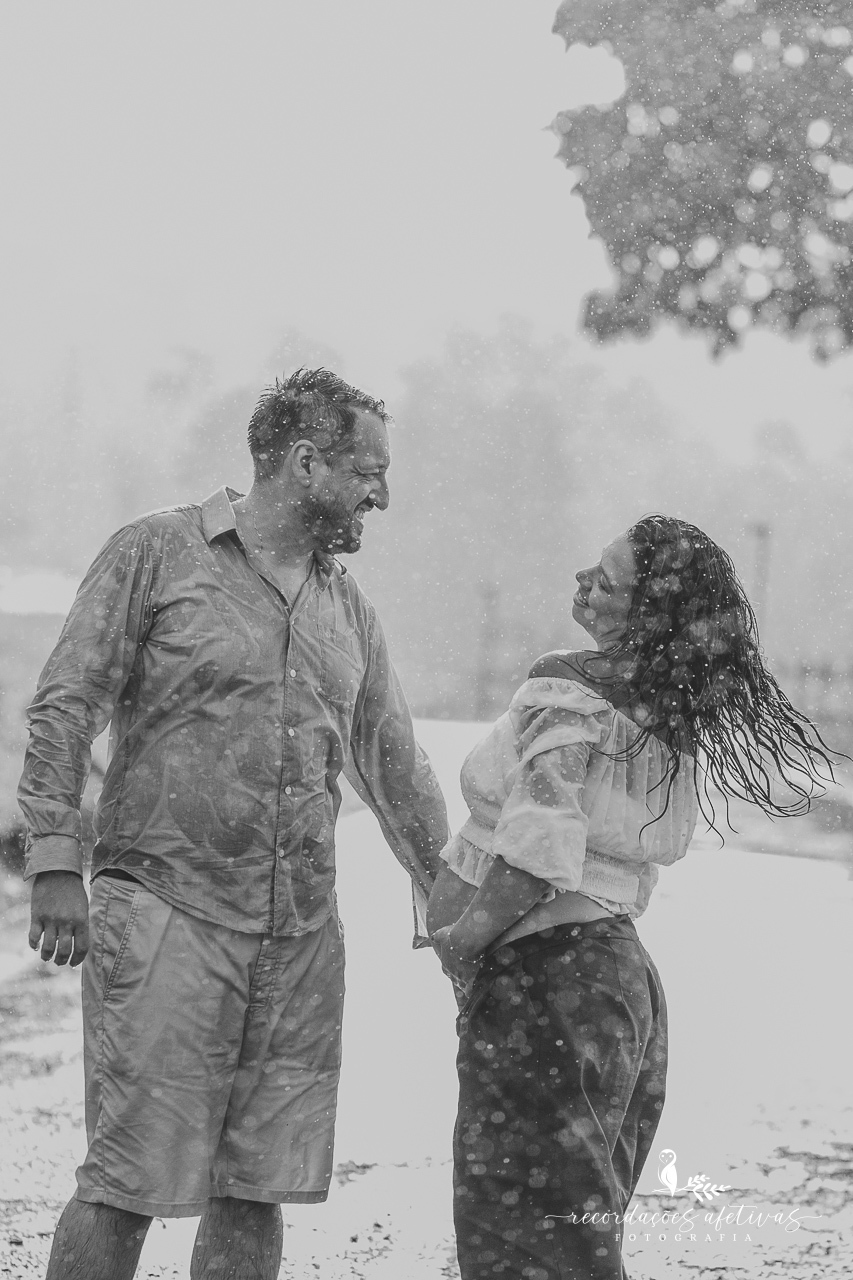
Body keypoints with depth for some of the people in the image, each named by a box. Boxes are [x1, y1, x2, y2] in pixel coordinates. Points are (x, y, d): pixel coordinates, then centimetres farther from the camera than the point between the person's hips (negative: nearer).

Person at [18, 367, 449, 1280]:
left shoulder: (348, 611, 17)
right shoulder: (158, 554, 0)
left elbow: (394, 769, 25)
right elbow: (63, 708, -4)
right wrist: (55, 864, -12)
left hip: (302, 932, 6)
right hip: (166, 907, -6)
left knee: (257, 1187, 5)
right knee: (128, 1181, -8)